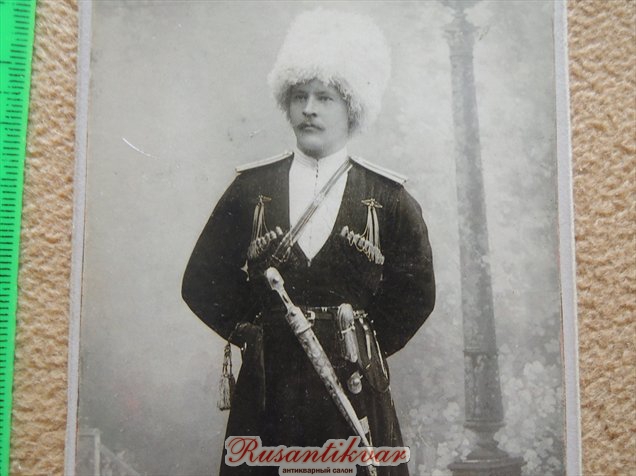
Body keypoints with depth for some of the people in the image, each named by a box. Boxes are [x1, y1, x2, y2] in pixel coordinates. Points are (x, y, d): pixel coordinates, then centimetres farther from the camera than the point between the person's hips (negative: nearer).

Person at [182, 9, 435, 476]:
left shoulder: (389, 198, 1)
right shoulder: (250, 188, 3)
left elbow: (416, 295, 6)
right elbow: (202, 283, 6)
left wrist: (363, 348, 3)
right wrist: (257, 335, 2)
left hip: (354, 390, 0)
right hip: (267, 390, 1)